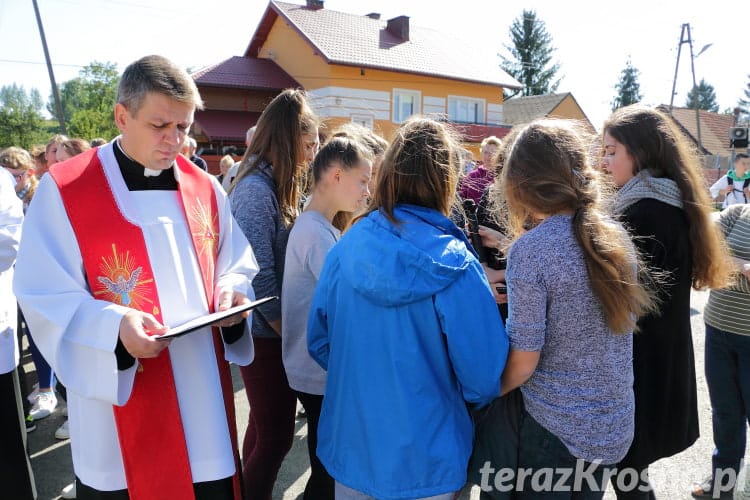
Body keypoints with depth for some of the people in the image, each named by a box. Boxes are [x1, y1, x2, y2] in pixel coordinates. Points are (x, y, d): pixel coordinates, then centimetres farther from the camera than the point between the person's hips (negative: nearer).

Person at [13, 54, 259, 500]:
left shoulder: (205, 189, 4)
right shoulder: (63, 190, -8)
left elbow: (236, 265, 12)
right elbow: (45, 296, -9)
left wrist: (230, 291, -10)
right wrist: (114, 325, -25)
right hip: (121, 404, -3)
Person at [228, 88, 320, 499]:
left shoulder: (271, 184, 10)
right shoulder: (256, 189, -20)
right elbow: (260, 275, -22)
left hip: (268, 330, 9)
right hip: (266, 333, -9)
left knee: (264, 427, 21)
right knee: (276, 435, 2)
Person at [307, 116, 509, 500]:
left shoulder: (345, 249, -11)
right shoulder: (454, 266, -22)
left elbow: (319, 342, 0)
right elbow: (485, 378, -17)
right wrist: (457, 398, 5)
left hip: (348, 445, 3)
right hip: (423, 458, -3)